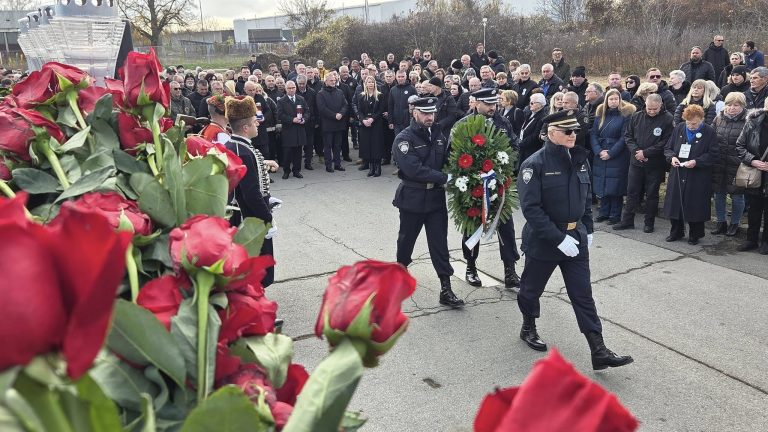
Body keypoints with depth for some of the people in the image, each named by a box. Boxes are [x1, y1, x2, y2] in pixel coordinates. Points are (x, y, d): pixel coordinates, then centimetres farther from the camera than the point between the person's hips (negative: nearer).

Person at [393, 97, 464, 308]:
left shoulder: (438, 134, 5)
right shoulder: (404, 139, -12)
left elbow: (447, 160, 6)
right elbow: (414, 169, -23)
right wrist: (445, 178, -25)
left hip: (436, 197, 3)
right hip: (412, 198, -3)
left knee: (439, 243, 1)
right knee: (406, 238, 15)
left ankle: (446, 289, 4)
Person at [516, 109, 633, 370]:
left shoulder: (580, 161, 3)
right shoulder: (535, 164, -17)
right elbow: (530, 208, -23)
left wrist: (588, 230, 9)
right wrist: (559, 239, -25)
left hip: (576, 238, 5)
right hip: (543, 240, -5)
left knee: (583, 294, 3)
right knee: (532, 287, 15)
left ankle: (598, 351, 5)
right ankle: (528, 328, 41)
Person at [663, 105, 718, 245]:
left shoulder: (709, 132, -5)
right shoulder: (679, 129, 5)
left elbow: (713, 154, -6)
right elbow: (668, 148, 12)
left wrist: (696, 162, -19)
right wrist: (672, 157, -9)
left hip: (698, 178, -3)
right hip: (677, 174, 3)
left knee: (695, 206, 2)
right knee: (675, 203, 8)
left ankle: (695, 235, 19)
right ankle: (676, 232, 25)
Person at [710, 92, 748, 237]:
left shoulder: (747, 122, -9)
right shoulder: (719, 119, 4)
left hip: (737, 164, -4)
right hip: (718, 164, 4)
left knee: (737, 195, 7)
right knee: (718, 194, 13)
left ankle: (734, 224, 24)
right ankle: (721, 223, 28)